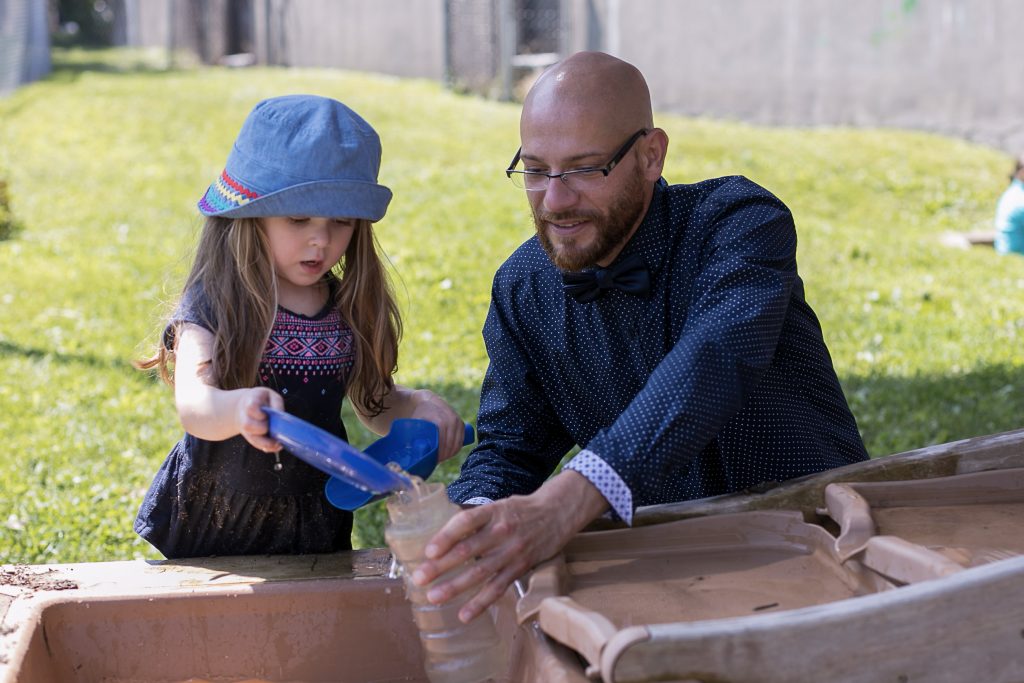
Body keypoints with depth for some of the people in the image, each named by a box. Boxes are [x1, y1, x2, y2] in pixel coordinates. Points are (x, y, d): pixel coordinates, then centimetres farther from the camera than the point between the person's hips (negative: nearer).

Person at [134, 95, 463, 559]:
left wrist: (418, 406, -10)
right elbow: (192, 404, -30)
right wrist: (239, 408, -52)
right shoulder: (214, 303, -14)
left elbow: (374, 405, 12)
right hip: (214, 523, -4)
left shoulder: (349, 309, 0)